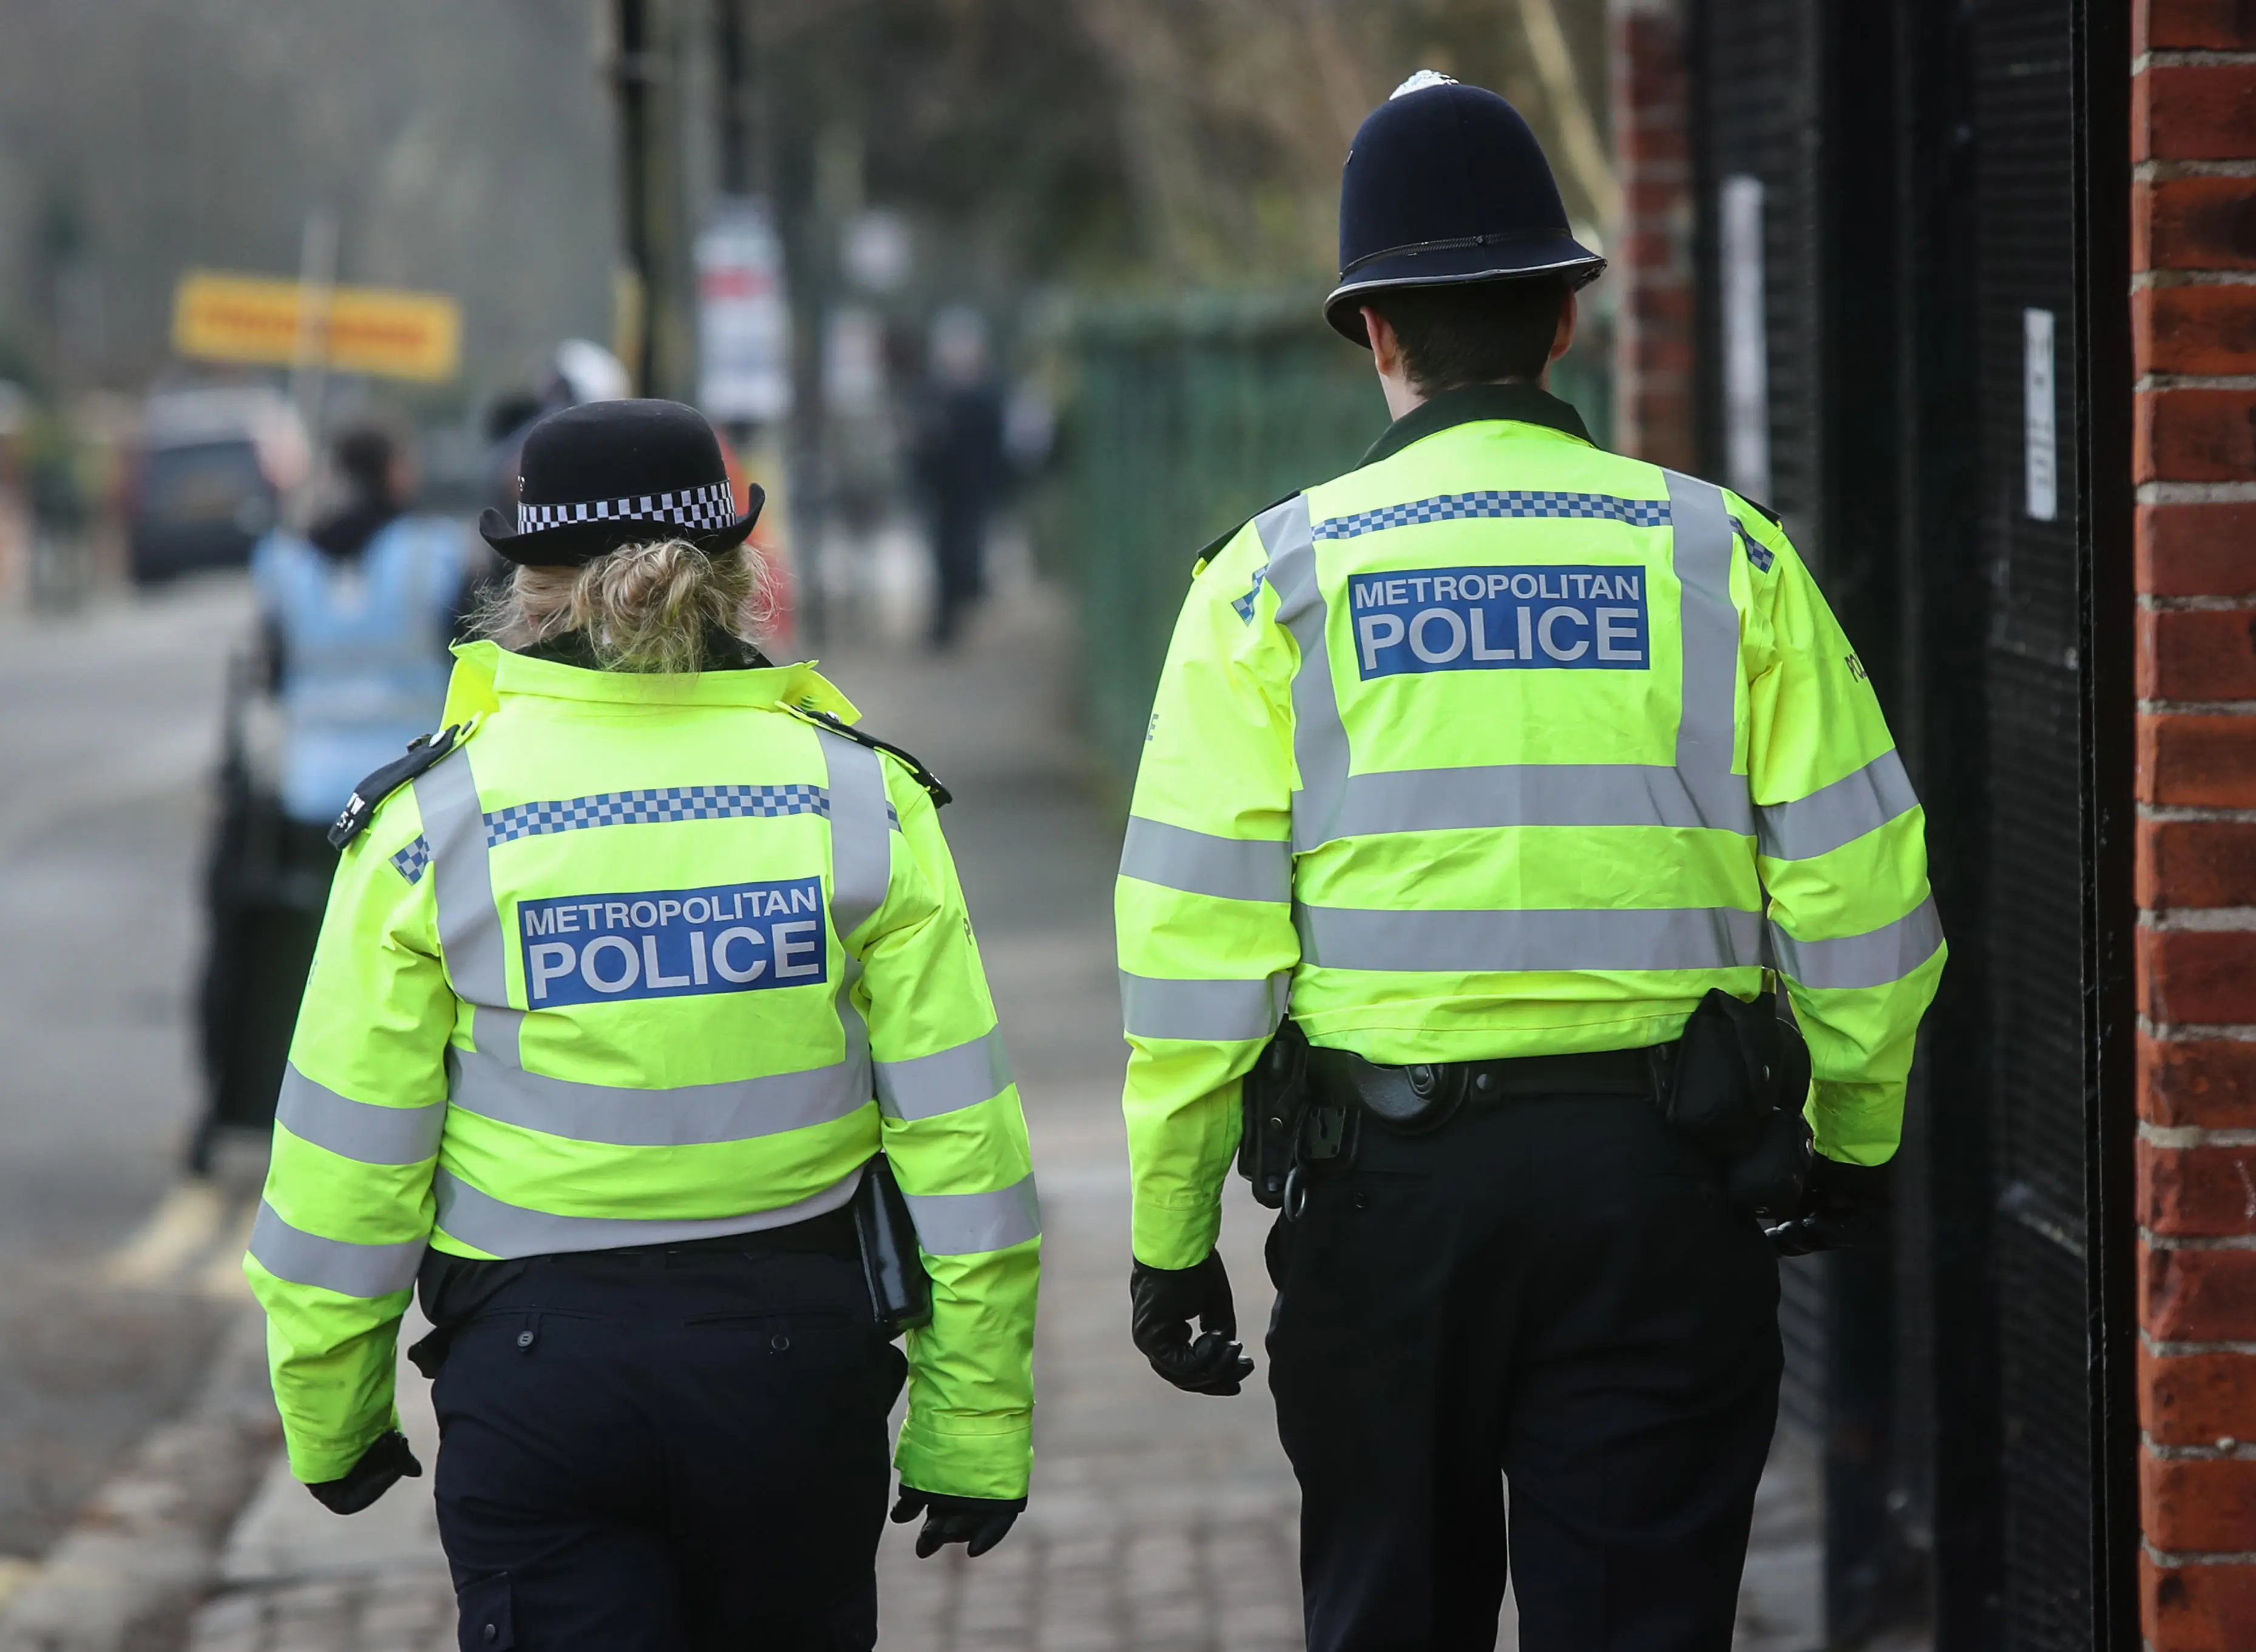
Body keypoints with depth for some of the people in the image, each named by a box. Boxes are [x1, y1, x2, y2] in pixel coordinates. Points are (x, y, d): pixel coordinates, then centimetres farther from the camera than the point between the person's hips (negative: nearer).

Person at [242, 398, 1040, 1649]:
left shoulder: (436, 818, -6)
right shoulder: (859, 796, -3)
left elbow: (347, 1158, -3)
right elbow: (960, 1131, -3)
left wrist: (331, 1416, 11)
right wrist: (978, 1426, 4)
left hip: (539, 1363, -2)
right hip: (797, 1348, 2)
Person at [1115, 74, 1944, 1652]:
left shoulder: (1276, 577, -1)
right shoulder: (1723, 553, 1)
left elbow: (1196, 931, -4)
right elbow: (1859, 887, 1)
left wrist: (1169, 1229, 3)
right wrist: (1852, 1137, 16)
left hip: (1386, 1174, 0)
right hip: (1665, 1169, 0)